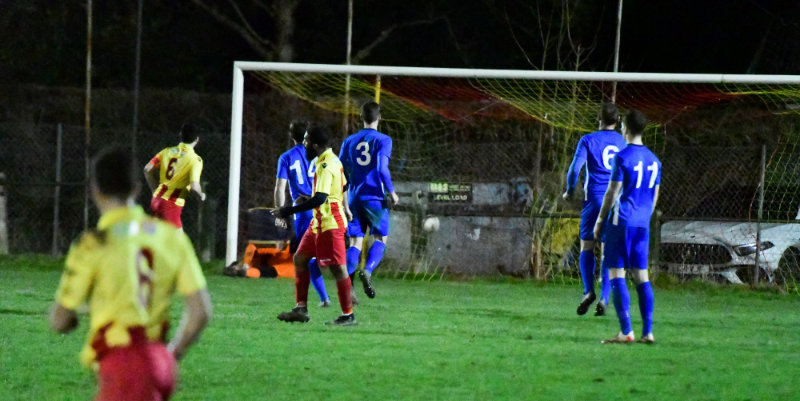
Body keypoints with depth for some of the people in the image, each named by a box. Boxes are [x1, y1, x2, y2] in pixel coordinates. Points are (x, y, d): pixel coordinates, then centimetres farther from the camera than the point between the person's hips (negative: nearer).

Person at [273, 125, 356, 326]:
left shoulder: (326, 165, -20)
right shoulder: (332, 159, 10)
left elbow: (320, 198, -28)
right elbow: (343, 186, 24)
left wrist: (290, 211, -25)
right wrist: (345, 208, 39)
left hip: (329, 224, -11)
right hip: (319, 222, 11)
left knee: (338, 268, -4)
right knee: (300, 259, 12)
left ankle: (348, 315, 3)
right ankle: (301, 309, 14)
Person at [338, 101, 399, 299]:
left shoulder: (349, 141, 9)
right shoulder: (383, 140, -5)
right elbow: (382, 169, -16)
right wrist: (392, 193, -5)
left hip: (355, 198, 4)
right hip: (375, 197, -4)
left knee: (355, 242, 4)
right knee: (381, 238, 10)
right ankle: (368, 270, -16)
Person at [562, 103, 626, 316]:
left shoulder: (588, 140, -2)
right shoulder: (623, 143, 9)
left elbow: (575, 168, -8)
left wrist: (569, 191, 7)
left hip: (594, 198, -3)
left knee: (587, 247, 5)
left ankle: (589, 290, -14)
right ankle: (604, 298, -6)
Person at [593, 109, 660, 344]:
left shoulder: (622, 158, -9)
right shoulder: (654, 160, 11)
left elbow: (612, 192, -9)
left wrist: (600, 221, 0)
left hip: (621, 221, -6)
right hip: (642, 224, 6)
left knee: (616, 274, -4)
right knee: (641, 276, 7)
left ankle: (626, 331, -12)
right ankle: (648, 332, 2)